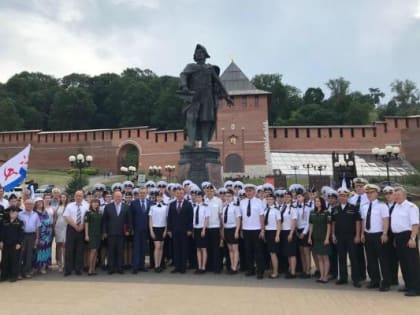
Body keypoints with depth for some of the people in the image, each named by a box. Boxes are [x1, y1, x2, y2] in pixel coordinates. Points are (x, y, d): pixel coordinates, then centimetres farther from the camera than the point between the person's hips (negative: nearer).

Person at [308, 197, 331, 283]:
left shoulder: (326, 213, -6)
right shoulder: (313, 213, 9)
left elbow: (329, 226, -7)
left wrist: (327, 238, -13)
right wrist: (310, 237, 7)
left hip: (323, 238, -5)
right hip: (315, 238, 5)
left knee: (325, 257, 2)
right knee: (319, 258, 9)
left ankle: (325, 276, 9)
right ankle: (321, 276, 15)